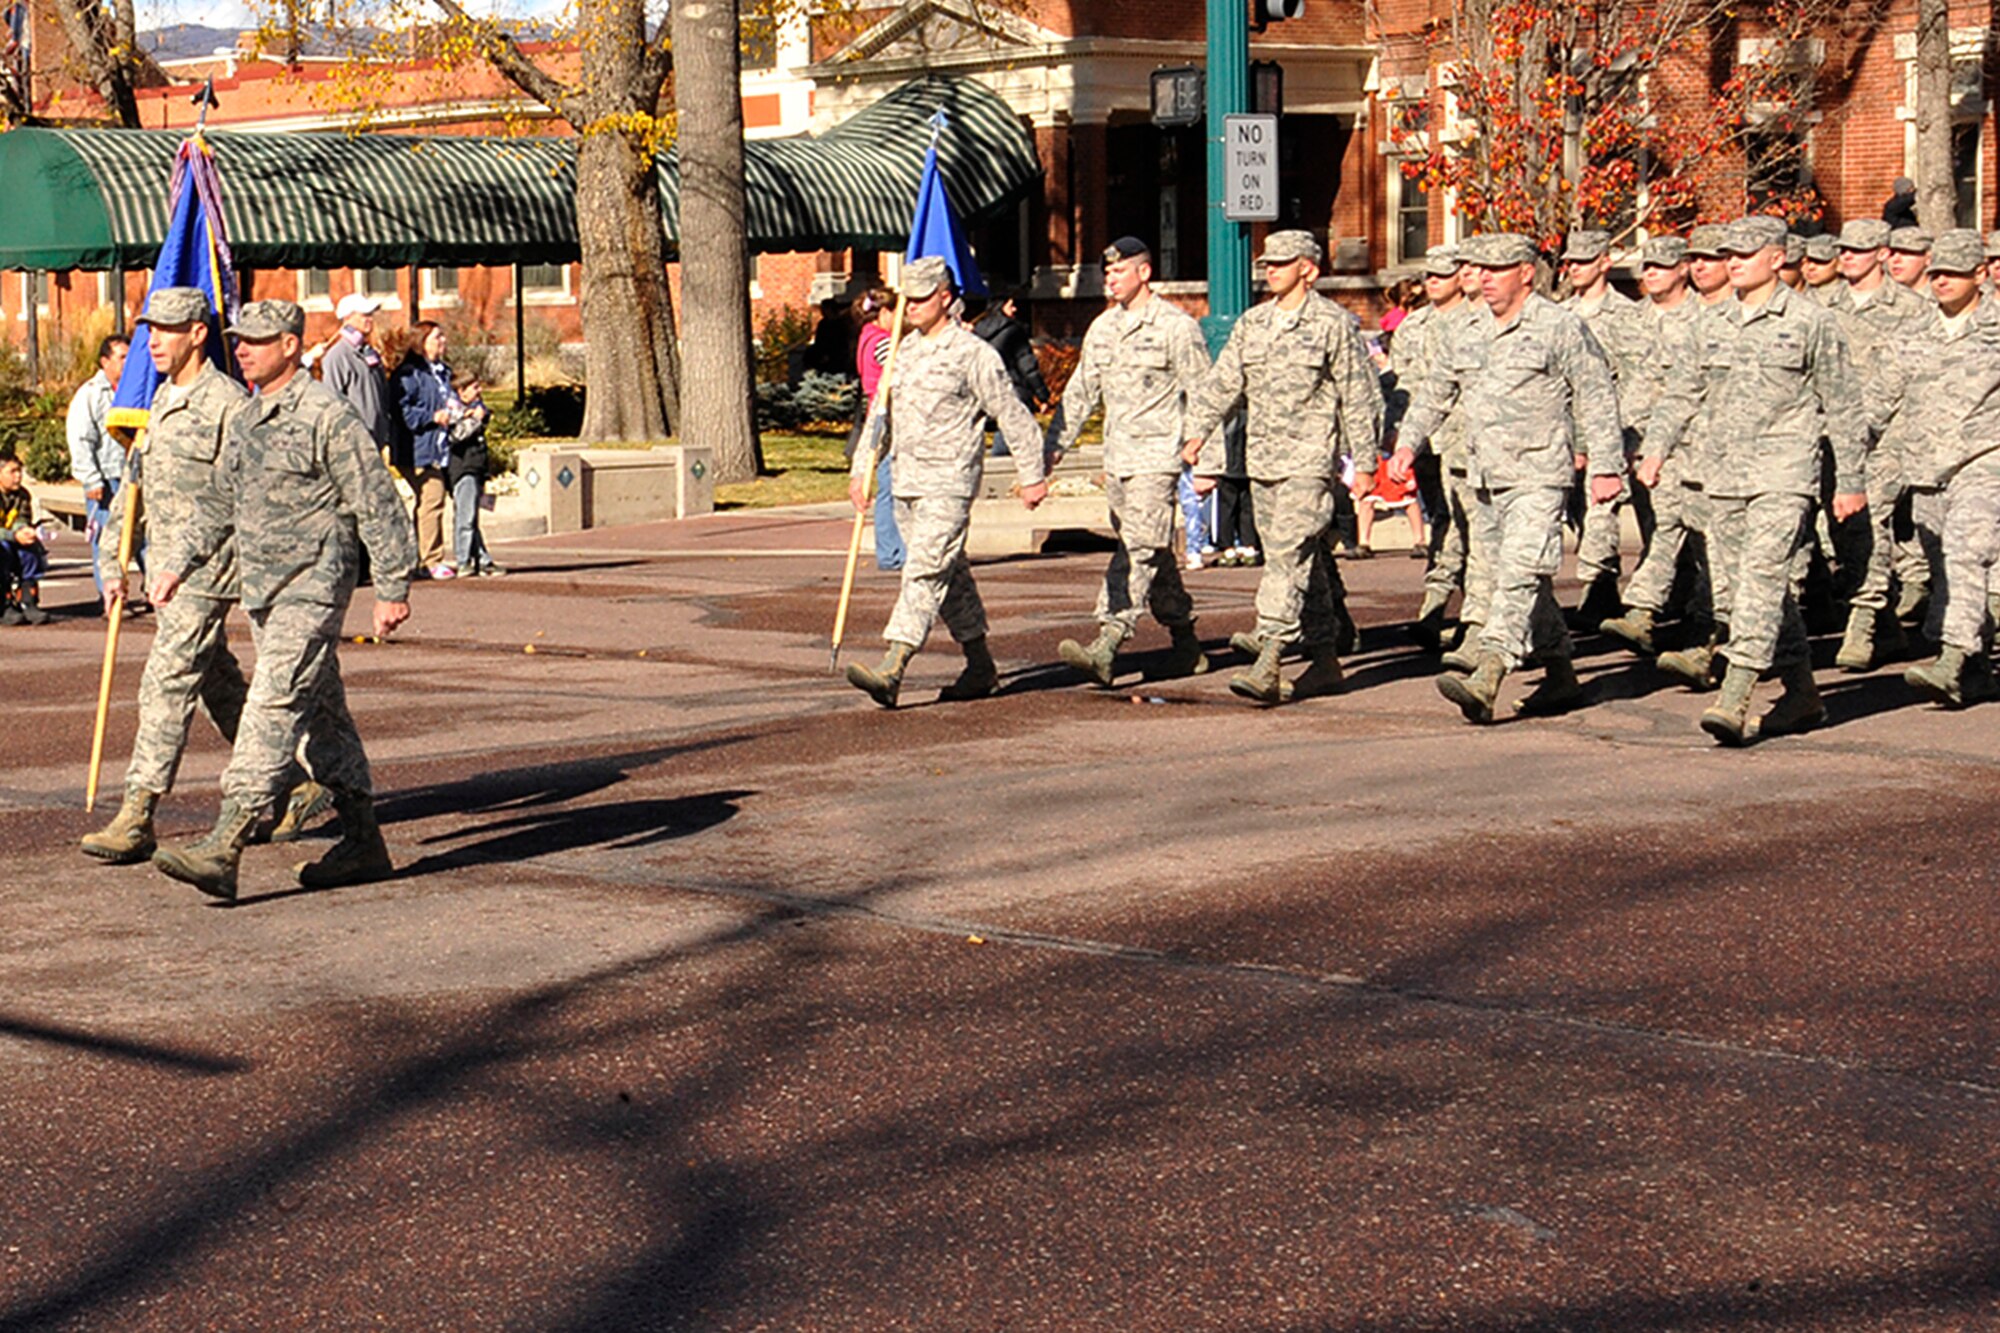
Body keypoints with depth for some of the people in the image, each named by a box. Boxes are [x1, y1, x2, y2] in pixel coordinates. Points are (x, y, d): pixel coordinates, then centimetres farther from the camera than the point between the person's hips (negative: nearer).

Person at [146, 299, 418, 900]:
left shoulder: (326, 416, -12)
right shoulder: (243, 421, 14)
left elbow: (377, 505, -11)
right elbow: (222, 507, 25)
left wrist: (393, 587, -13)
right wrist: (178, 563, 17)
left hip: (312, 587, -9)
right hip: (262, 589, 9)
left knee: (274, 707, -16)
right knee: (322, 712, 14)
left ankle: (224, 848, -23)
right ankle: (363, 841, 22)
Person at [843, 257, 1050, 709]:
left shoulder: (973, 354, -8)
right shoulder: (904, 351, 14)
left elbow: (1013, 417, -3)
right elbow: (881, 412, 22)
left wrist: (1032, 476, -1)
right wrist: (860, 469, 17)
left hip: (949, 484, -8)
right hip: (905, 483, 8)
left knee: (924, 572, -16)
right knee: (950, 575, 14)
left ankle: (891, 671, -26)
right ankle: (981, 667, 24)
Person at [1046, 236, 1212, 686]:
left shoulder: (1176, 327, -6)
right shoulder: (1102, 328, 14)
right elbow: (1079, 394, 19)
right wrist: (1052, 448, 12)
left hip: (1157, 456, -8)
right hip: (1116, 458, 8)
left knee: (1139, 550, -15)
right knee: (1151, 553, 13)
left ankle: (1107, 648, -25)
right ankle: (1187, 645, 24)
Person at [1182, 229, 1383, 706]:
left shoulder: (1334, 325, -3)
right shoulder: (1251, 324, 13)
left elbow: (1360, 398, -2)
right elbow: (1221, 384, 13)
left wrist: (1364, 462, -4)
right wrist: (1199, 431, -2)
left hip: (1310, 461, -7)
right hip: (1262, 461, 7)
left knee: (1287, 555, -16)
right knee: (1305, 562, 12)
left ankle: (1267, 662, -22)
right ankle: (1325, 660, 20)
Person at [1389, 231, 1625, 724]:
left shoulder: (1561, 328, -4)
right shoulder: (1468, 336, 15)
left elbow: (1597, 397, -5)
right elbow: (1435, 393, 25)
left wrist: (1605, 467, -10)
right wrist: (1410, 442, 11)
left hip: (1539, 477, -8)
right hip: (1486, 479, 8)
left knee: (1519, 575, -17)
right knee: (1524, 581, 13)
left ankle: (1488, 677, -29)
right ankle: (1560, 674, 24)